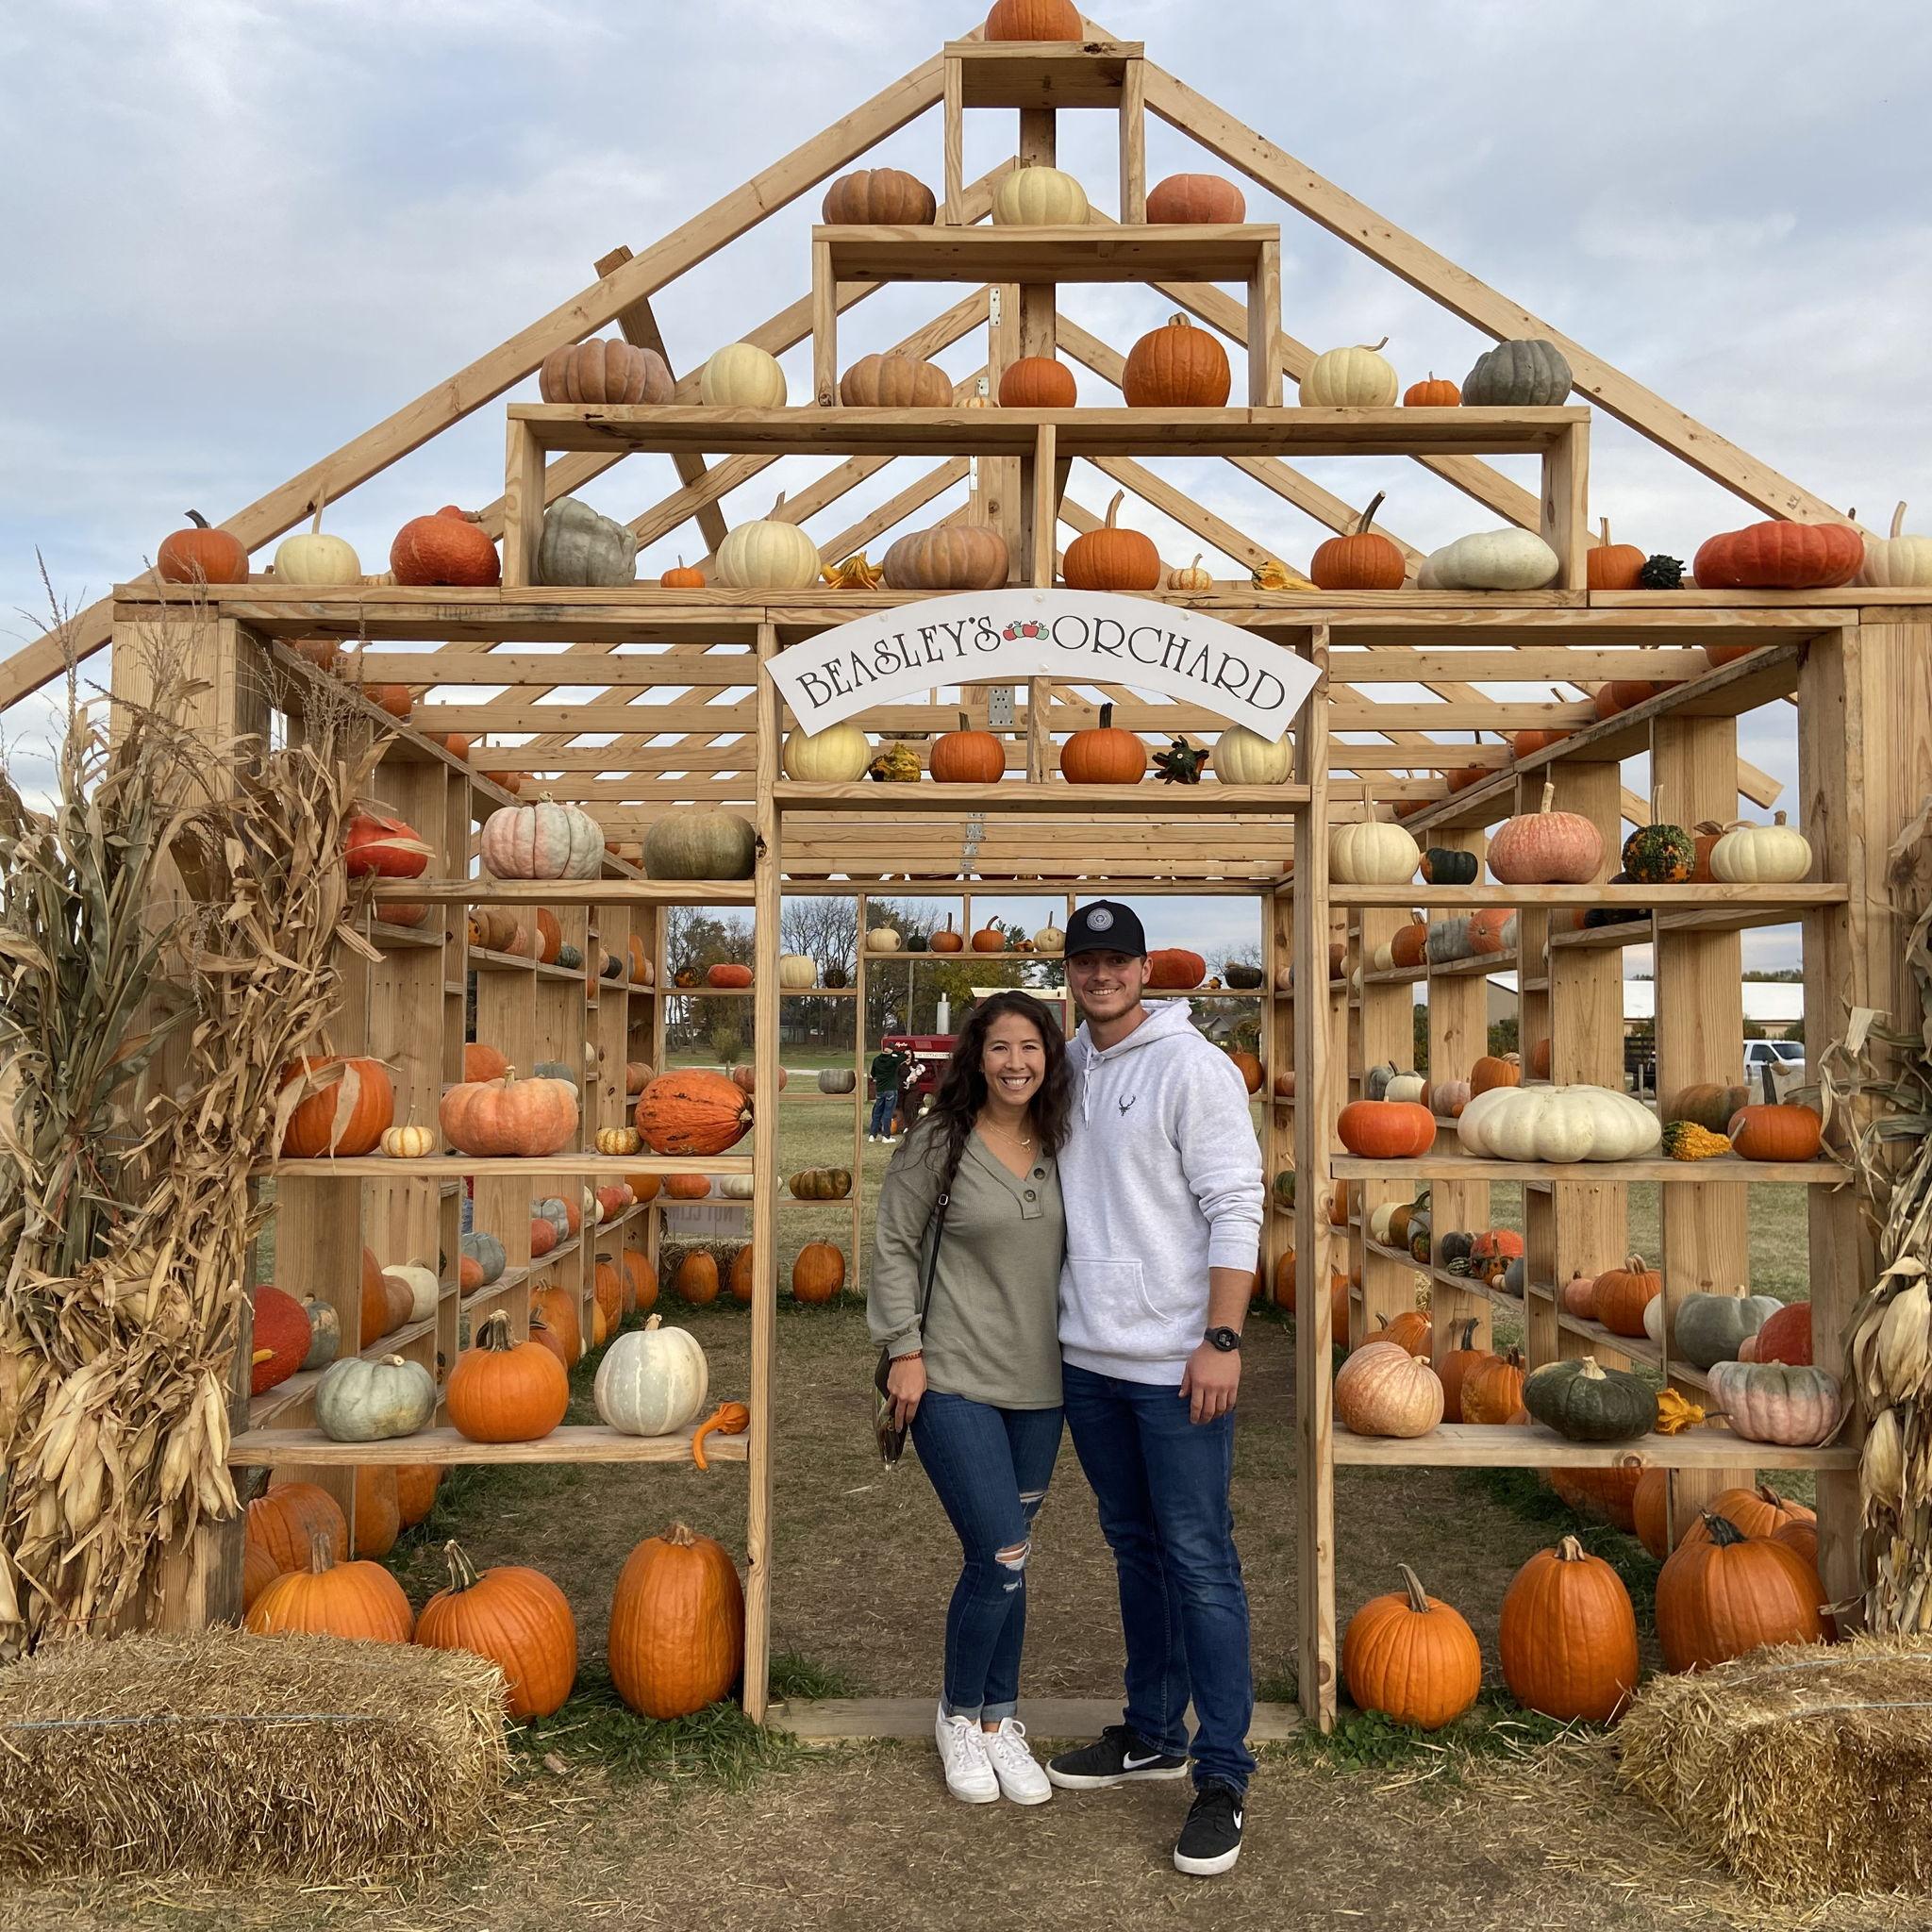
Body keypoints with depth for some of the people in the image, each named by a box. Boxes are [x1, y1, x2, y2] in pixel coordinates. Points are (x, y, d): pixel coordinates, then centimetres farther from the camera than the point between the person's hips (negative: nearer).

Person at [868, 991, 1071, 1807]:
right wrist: (905, 1349, -8)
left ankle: (999, 1720, 28)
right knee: (1000, 1556, -8)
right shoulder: (939, 1142, -7)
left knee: (1005, 1559, 12)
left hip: (1038, 1384, 5)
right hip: (954, 1382, -4)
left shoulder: (1059, 1146, 5)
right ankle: (958, 1715, 17)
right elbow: (894, 1246, -4)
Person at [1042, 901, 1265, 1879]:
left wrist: (1221, 1340, -17)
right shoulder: (1067, 1065, 9)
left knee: (1199, 1562, -1)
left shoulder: (1192, 1066, -10)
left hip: (1177, 1361, -6)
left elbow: (1235, 1209, -13)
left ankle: (1222, 1776, 11)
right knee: (1135, 1549, 17)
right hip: (1090, 1356, 7)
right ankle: (1153, 1733, 32)